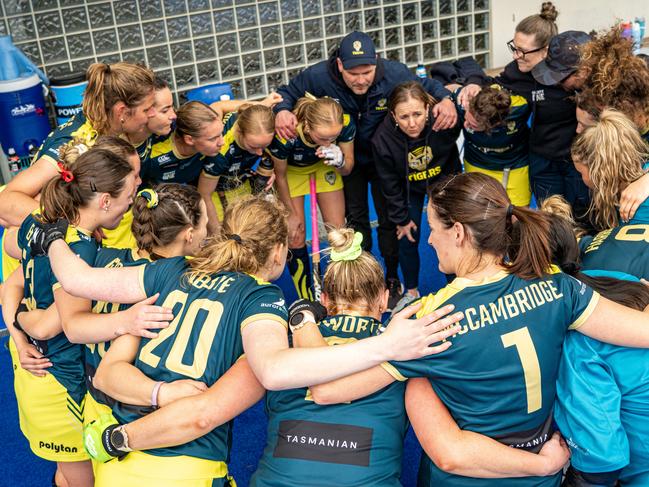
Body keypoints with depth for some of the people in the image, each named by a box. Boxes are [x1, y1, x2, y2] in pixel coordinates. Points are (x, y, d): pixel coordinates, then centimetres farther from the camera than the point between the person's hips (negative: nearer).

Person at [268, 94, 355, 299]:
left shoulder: (346, 124, -35)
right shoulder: (285, 135, -41)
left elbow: (347, 169, -15)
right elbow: (280, 176, -19)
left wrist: (340, 161, -39)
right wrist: (291, 213, -6)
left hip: (324, 166, 2)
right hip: (291, 170, -2)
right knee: (295, 239, -3)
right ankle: (307, 302, 15)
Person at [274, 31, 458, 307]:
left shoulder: (395, 74, -28)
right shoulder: (319, 77, -29)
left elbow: (427, 85, -8)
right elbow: (287, 93, -12)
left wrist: (446, 99, -31)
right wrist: (282, 111, -37)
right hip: (347, 158, 0)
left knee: (389, 218, 7)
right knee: (355, 218, 11)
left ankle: (392, 277, 29)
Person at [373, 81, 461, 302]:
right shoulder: (382, 139, -31)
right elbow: (390, 185, -16)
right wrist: (401, 219, -7)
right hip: (409, 189, 0)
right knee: (407, 240, 6)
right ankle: (411, 291, 32)